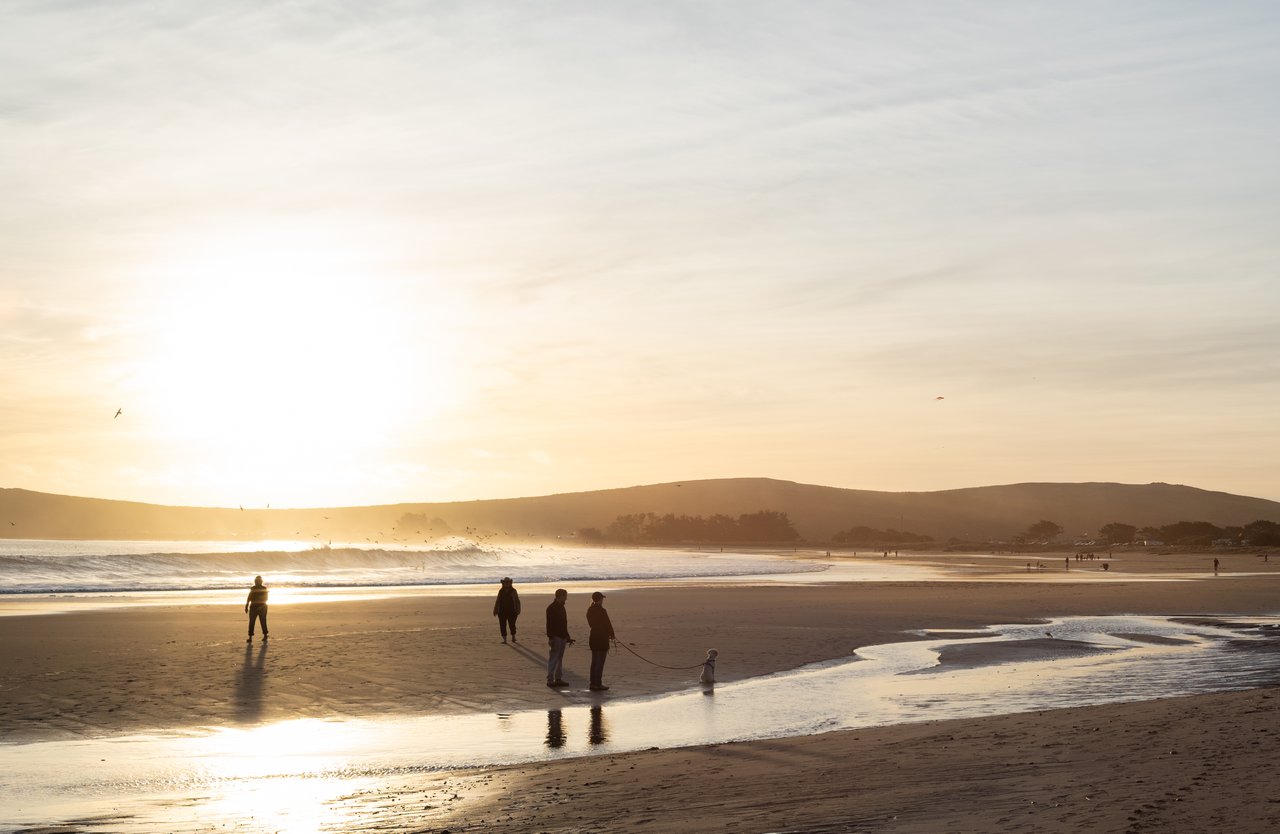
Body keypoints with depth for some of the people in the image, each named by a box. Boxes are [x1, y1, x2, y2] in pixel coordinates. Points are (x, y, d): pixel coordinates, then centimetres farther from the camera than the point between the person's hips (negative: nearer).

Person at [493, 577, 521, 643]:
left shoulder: (513, 591, 0)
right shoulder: (501, 591, 8)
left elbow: (517, 601, 0)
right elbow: (497, 601, 12)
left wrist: (517, 610, -8)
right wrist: (495, 610, 7)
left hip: (511, 611, -2)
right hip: (502, 611, 2)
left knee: (512, 625, 2)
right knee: (502, 625, -1)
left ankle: (513, 638, 21)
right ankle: (504, 639, 5)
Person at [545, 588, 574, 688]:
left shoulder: (561, 607, 16)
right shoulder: (551, 608, -11)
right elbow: (549, 624, -16)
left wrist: (568, 637, 23)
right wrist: (550, 638, -22)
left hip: (562, 637, 9)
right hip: (556, 637, -9)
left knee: (560, 659, 12)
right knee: (553, 659, -7)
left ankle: (558, 679, 16)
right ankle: (550, 680, -4)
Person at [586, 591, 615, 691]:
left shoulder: (590, 610, 6)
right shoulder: (602, 611, -18)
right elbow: (608, 624, -14)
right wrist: (612, 635, 5)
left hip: (593, 637, 8)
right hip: (602, 639, -8)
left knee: (594, 662, 15)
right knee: (600, 662, -1)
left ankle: (593, 683, 20)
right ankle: (598, 684, 1)